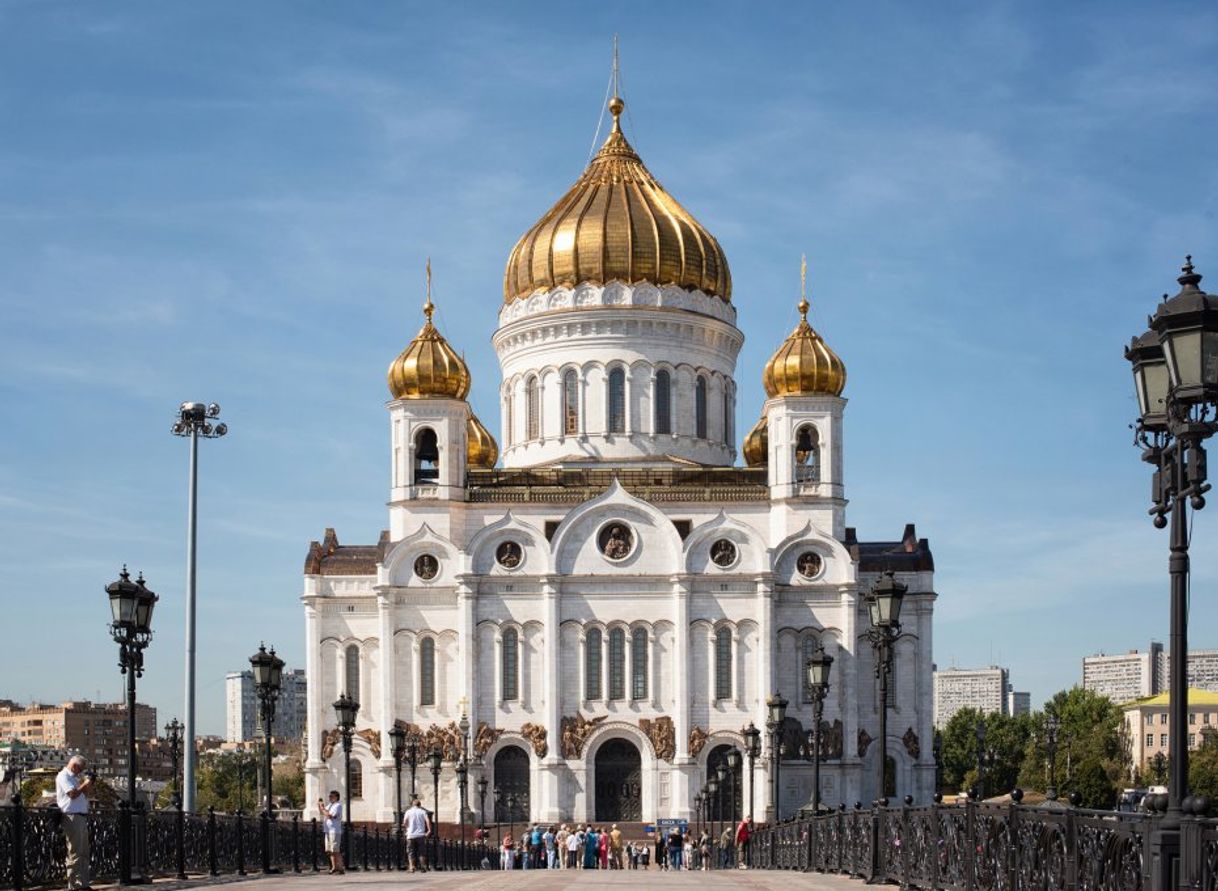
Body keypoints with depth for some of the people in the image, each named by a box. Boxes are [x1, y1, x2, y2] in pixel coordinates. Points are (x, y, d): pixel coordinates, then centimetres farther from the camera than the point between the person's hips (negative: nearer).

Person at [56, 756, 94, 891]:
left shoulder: (75, 777, 22)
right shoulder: (63, 776, -6)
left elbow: (84, 795, 24)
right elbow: (73, 794, -17)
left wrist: (88, 785, 9)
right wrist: (85, 784, -5)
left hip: (82, 817, 10)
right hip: (72, 817, -10)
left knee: (84, 853, 10)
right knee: (75, 853, -9)